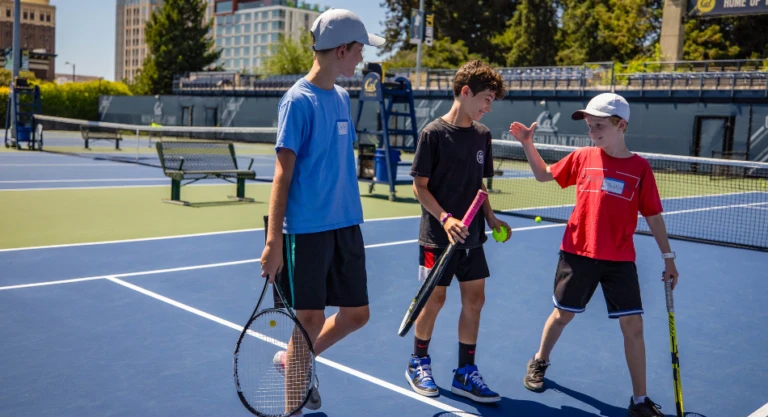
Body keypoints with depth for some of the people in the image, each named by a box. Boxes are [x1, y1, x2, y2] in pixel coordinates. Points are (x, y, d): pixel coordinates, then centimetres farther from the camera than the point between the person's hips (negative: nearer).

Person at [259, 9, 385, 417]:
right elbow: (283, 172, -13)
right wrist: (273, 240, -16)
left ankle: (294, 361, 35)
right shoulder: (299, 100, -11)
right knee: (310, 320, 2)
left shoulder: (342, 97, 11)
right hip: (306, 230, -8)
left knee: (356, 314, 12)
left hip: (346, 225, 8)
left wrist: (349, 218, 16)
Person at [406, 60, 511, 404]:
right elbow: (420, 186, -10)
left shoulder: (482, 135, 6)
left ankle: (465, 374, 19)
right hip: (438, 236, -6)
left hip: (471, 235, 6)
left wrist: (490, 218, 6)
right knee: (435, 298, 4)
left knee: (474, 299, 7)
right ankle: (418, 363, 26)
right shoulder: (433, 133, -11)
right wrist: (445, 218, -21)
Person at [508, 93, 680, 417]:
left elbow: (653, 215, 2)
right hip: (578, 253, 1)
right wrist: (527, 144, -1)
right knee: (563, 313, 15)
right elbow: (543, 174, 13)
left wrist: (668, 256, 2)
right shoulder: (582, 157, -1)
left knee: (633, 325, -1)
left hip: (620, 260, 0)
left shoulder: (640, 167, -4)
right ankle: (539, 362, 41)